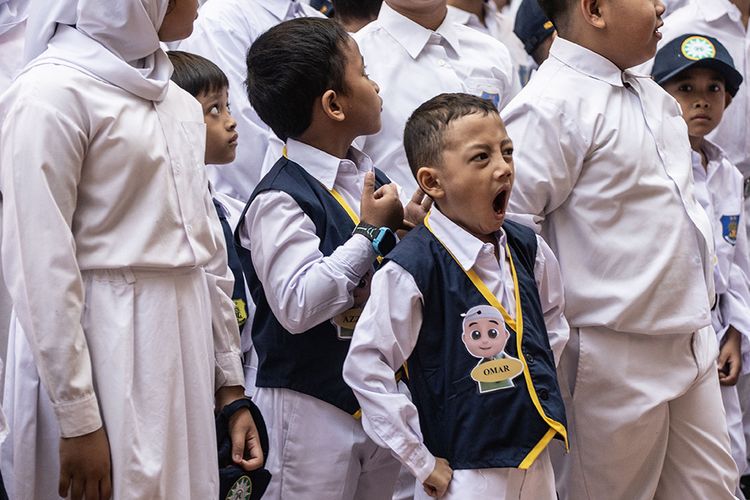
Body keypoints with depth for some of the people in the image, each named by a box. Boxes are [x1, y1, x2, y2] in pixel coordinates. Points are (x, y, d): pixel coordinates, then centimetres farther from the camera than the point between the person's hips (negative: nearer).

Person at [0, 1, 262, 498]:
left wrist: (231, 386, 15)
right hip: (107, 357, -7)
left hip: (185, 357, 7)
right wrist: (77, 420, -16)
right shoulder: (53, 92, -10)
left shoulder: (180, 104, 14)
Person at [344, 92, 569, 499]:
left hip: (535, 461, 6)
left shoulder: (527, 250, 1)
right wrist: (421, 461, -13)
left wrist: (539, 389, 10)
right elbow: (364, 368, -16)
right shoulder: (413, 268, -17)